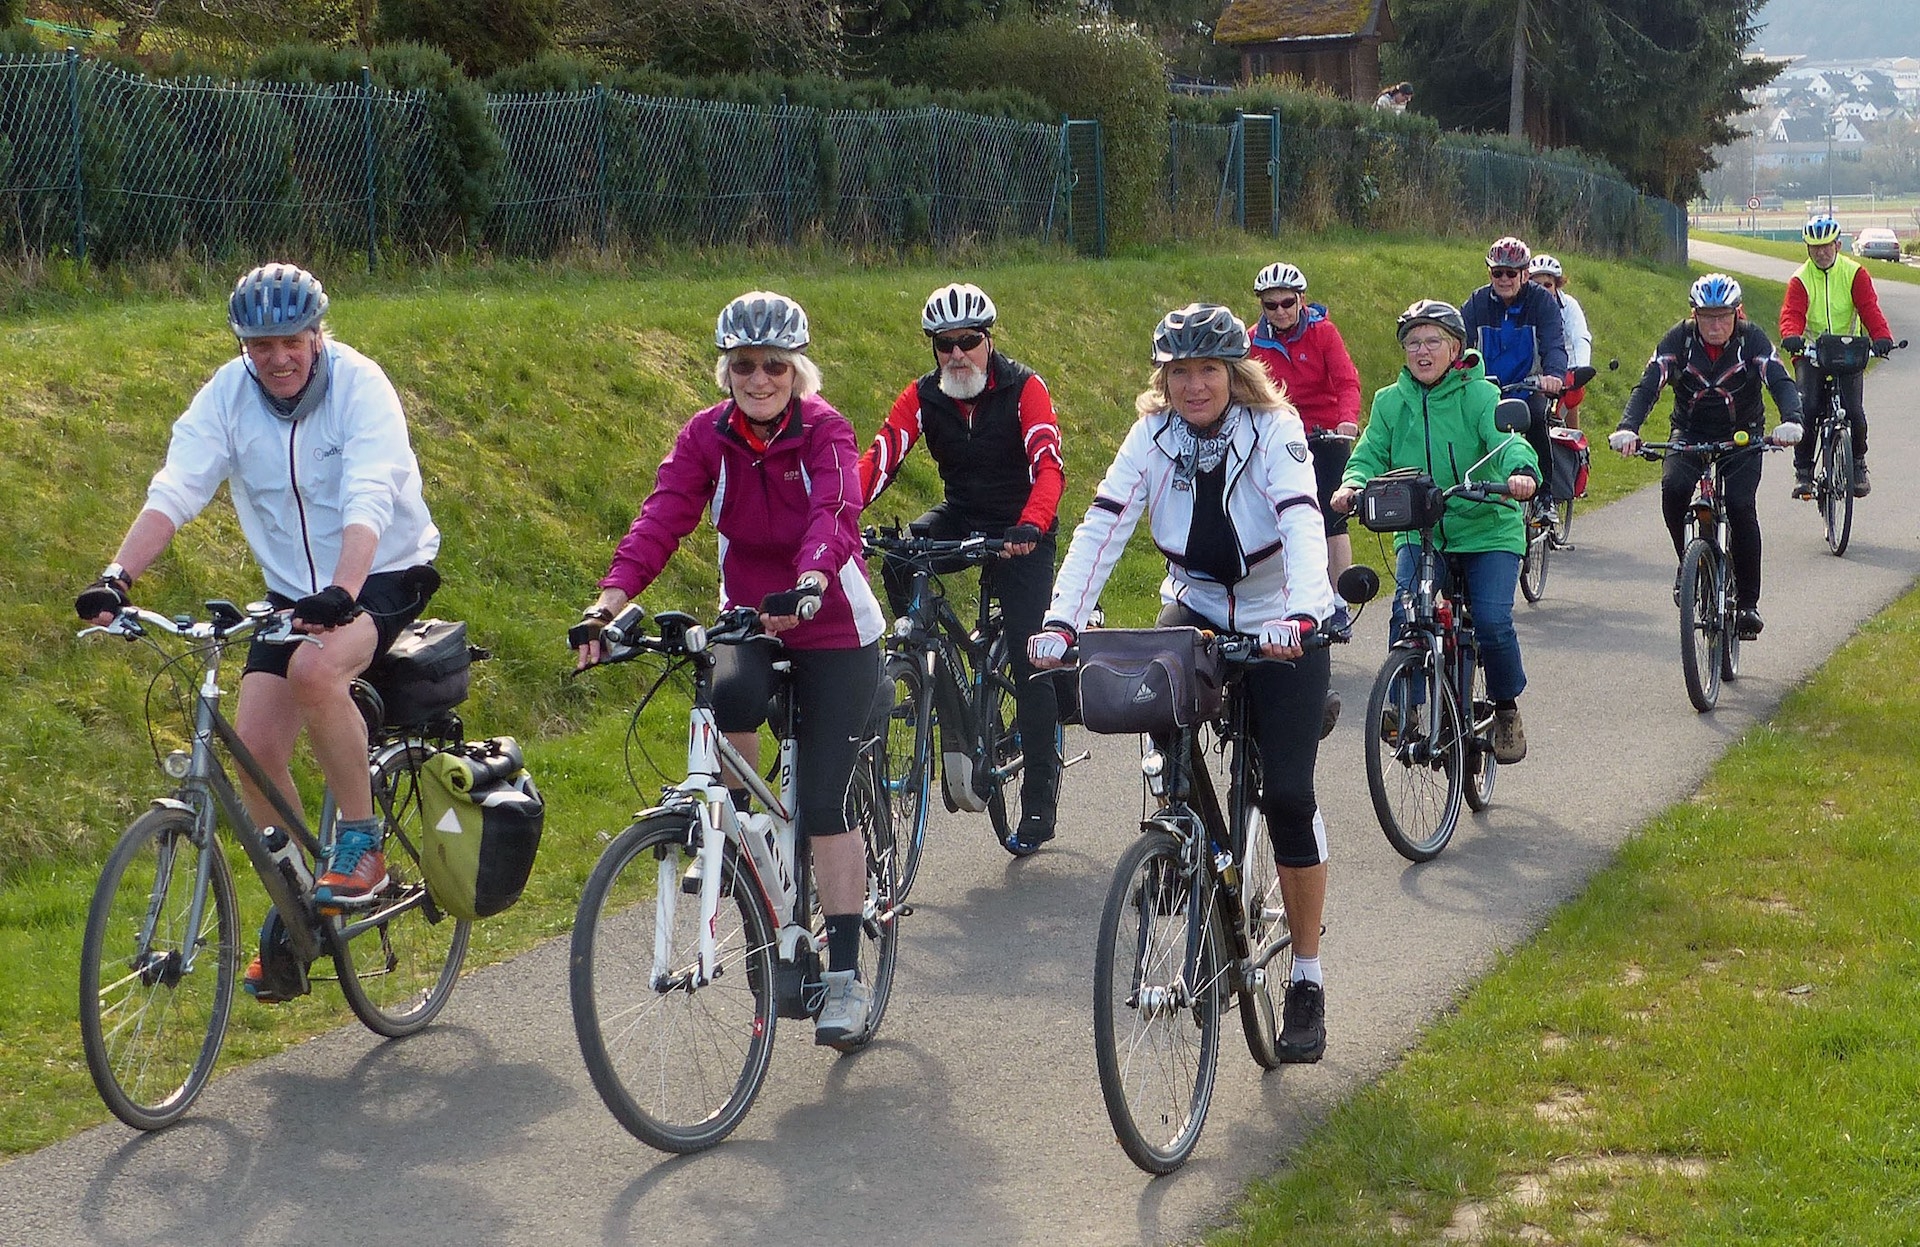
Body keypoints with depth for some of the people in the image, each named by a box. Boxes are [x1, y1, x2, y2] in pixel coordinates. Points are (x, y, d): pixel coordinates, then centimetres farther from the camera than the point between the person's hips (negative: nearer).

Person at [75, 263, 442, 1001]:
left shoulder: (359, 385, -19)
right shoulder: (227, 394, -8)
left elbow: (368, 504, -33)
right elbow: (175, 489, -20)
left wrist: (341, 593, -49)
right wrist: (118, 575, -36)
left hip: (384, 576, -5)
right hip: (293, 590, 5)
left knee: (315, 669, -34)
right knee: (254, 742, -10)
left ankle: (361, 842, -14)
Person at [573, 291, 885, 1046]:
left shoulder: (825, 433, -16)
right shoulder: (707, 436, -7)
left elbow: (833, 516, -34)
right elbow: (663, 516, -20)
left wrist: (808, 583, -55)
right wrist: (613, 596, -37)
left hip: (834, 631, -2)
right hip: (749, 621, 3)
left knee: (824, 805, -7)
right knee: (732, 697, -34)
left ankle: (845, 977, 4)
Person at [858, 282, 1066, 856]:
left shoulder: (1023, 389, -17)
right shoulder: (923, 396, -7)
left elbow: (1048, 465, -29)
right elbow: (879, 459, -18)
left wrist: (1030, 527, -49)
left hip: (1021, 529, -4)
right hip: (960, 517, 4)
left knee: (1029, 656, -10)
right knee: (898, 562, -27)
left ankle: (1040, 795, 1)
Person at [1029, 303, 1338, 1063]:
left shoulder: (1273, 431, -19)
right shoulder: (1153, 434, -10)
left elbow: (1303, 527, -34)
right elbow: (1101, 527, -20)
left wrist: (1303, 616, -52)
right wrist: (1060, 622, -34)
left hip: (1281, 626, -3)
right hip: (1195, 610, 3)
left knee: (1287, 794, -12)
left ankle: (1307, 979, 4)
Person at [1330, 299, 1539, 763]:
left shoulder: (1479, 395, -5)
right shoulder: (1390, 401, 5)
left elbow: (1506, 439, -19)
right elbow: (1371, 454, 0)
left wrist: (1522, 471, -42)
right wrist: (1352, 484, -23)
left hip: (1486, 529, -2)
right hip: (1419, 532, 2)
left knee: (1492, 619, -17)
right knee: (1406, 616, -20)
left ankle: (1507, 708, 9)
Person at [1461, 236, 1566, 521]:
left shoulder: (1542, 301, -7)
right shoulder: (1478, 302, -2)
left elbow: (1554, 345, -20)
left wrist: (1554, 375, -42)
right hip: (1488, 388, 2)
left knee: (1535, 418, -32)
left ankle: (1546, 496, -19)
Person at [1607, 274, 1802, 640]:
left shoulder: (1752, 339, -15)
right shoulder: (1679, 339, -13)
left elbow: (1781, 383, -27)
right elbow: (1648, 386, -23)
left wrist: (1791, 421, -49)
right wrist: (1627, 428, -43)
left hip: (1741, 437, -1)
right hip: (1690, 434, 1)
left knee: (1741, 506, -22)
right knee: (1673, 487, -29)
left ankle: (1748, 602, -8)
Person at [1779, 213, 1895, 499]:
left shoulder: (1855, 274, -1)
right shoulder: (1800, 280, -2)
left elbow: (1869, 309, -11)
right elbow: (1792, 313, -16)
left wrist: (1882, 337, -30)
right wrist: (1791, 336, -39)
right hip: (1811, 354, 0)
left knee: (1853, 410, -14)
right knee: (1806, 408, -18)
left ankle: (1858, 464, 10)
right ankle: (1803, 470, -5)